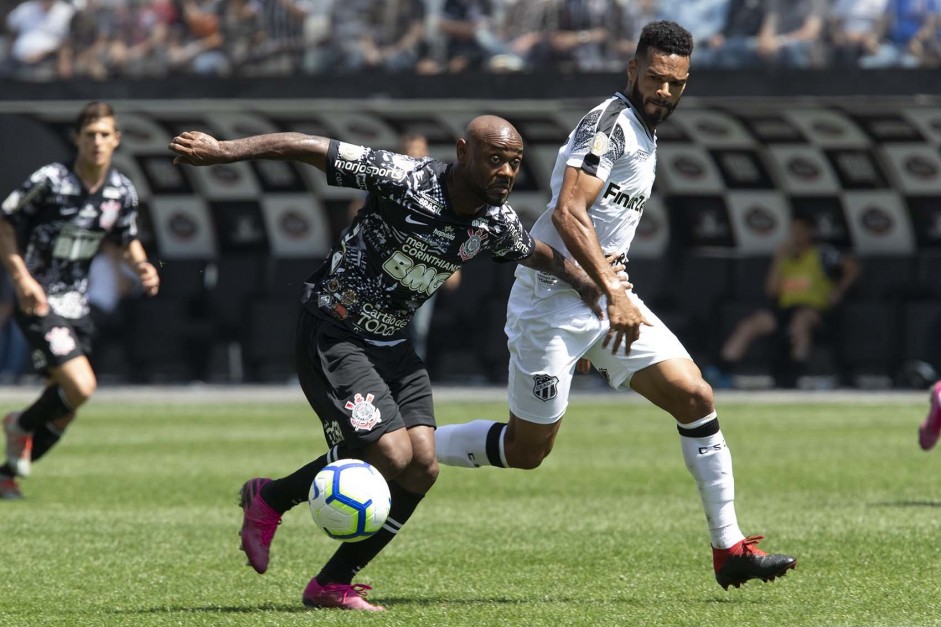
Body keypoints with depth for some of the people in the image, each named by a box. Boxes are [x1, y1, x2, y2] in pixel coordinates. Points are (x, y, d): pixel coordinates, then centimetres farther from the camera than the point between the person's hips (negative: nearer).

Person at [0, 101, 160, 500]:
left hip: (76, 307, 6)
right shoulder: (49, 180, -16)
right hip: (40, 303, -6)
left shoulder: (122, 191, 1)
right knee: (81, 386, -20)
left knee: (64, 410, 7)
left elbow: (127, 239, 17)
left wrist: (143, 267, -5)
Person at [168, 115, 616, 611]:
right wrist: (223, 151, -29)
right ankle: (270, 498, 5)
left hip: (390, 343, 8)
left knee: (422, 469, -7)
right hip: (332, 335, -8)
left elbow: (539, 255, 22)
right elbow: (308, 148, -23)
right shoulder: (407, 180, -24)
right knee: (393, 458, -19)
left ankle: (333, 584, 6)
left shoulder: (496, 222, -3)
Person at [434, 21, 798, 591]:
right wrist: (613, 293, -31)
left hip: (605, 299, 9)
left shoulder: (644, 135, 16)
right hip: (554, 298, -9)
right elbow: (568, 212, -26)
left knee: (696, 398, -3)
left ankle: (730, 549, 0)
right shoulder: (610, 124, -14)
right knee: (527, 449, -4)